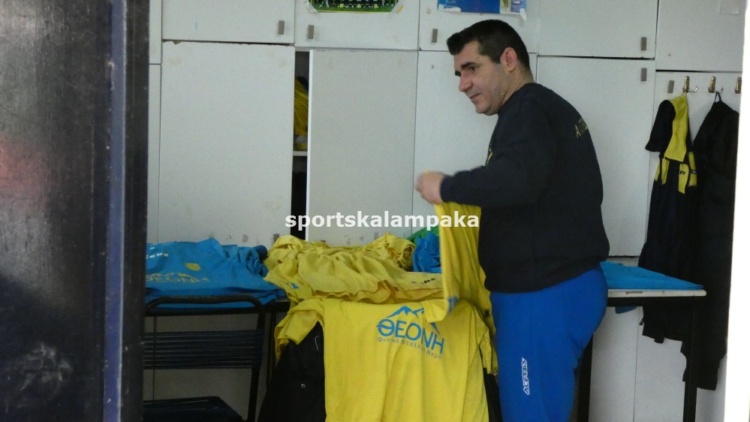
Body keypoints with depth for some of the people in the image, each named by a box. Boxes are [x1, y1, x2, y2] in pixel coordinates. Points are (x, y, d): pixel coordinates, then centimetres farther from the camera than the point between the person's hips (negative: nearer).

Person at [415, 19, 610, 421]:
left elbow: (516, 180, -30)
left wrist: (446, 188, -17)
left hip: (544, 295, -10)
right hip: (563, 284, 10)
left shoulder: (528, 109, -11)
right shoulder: (547, 107, 20)